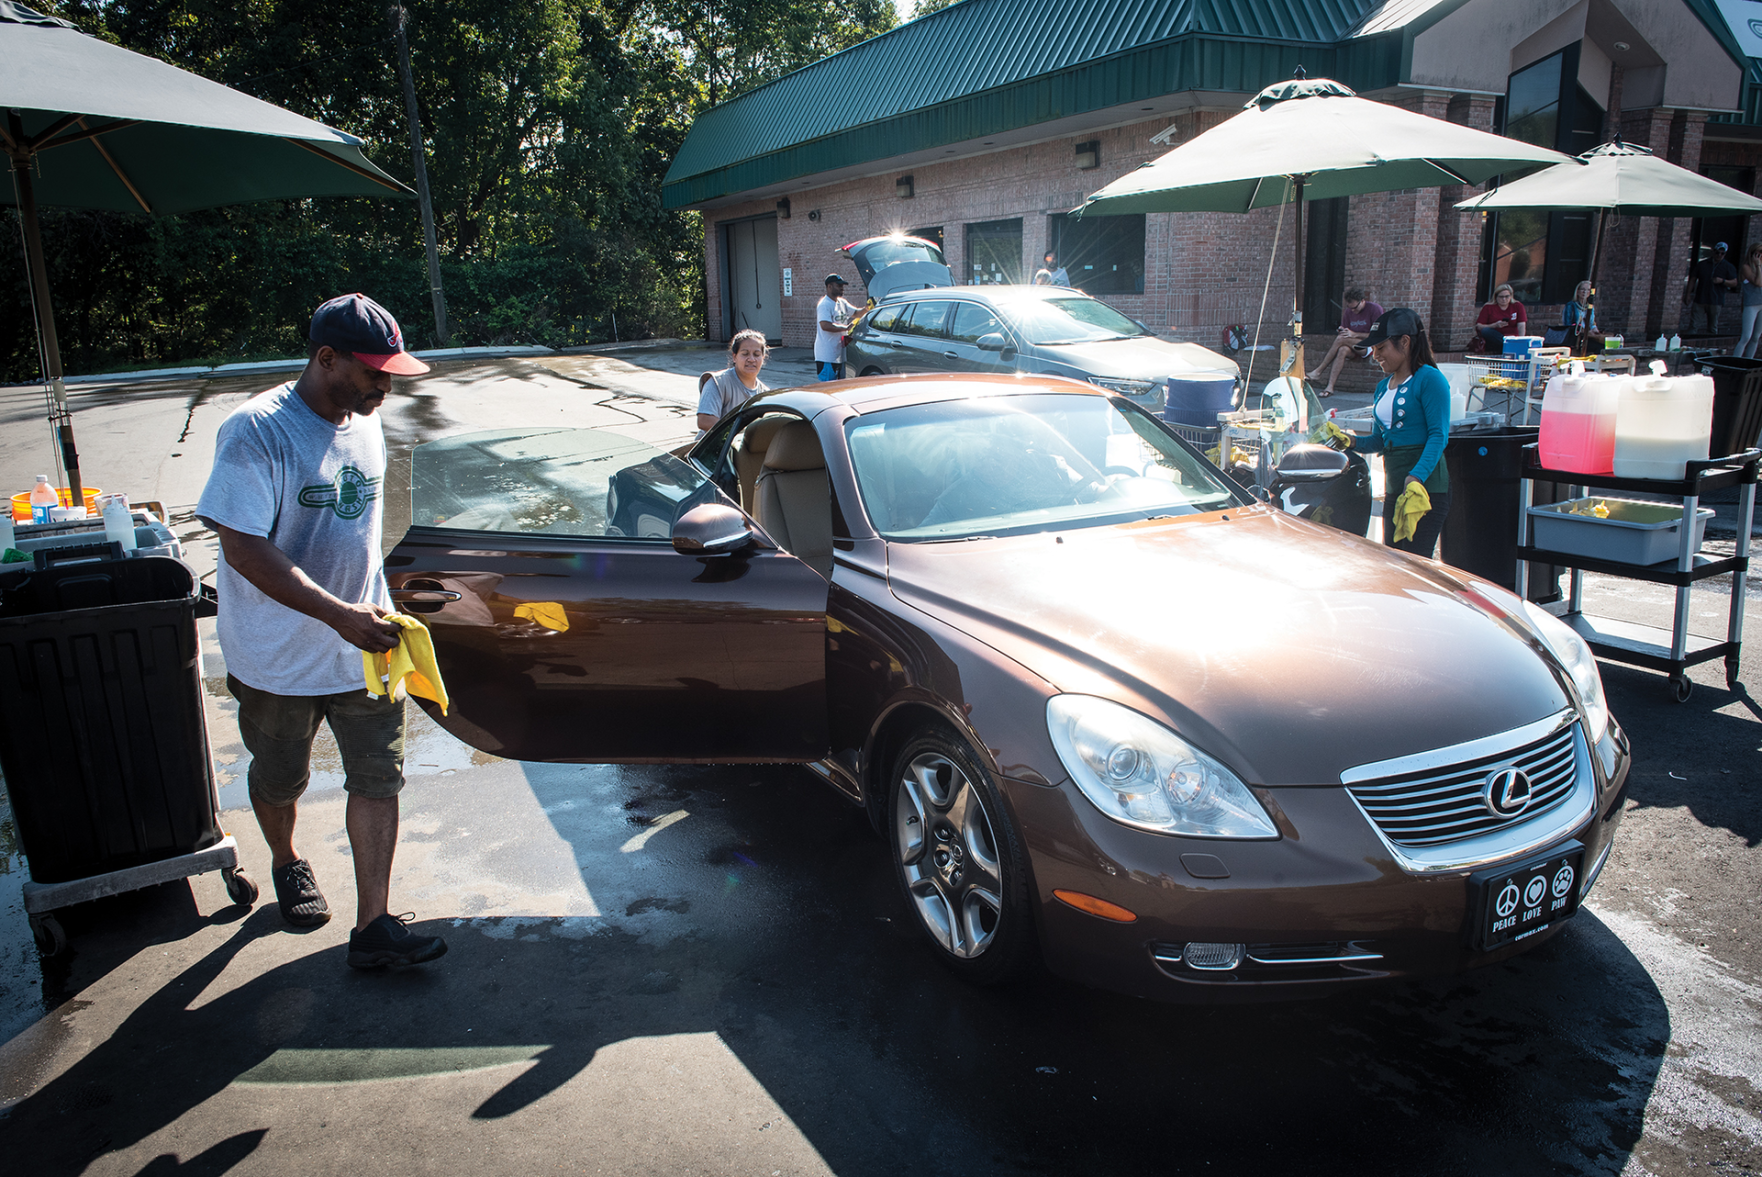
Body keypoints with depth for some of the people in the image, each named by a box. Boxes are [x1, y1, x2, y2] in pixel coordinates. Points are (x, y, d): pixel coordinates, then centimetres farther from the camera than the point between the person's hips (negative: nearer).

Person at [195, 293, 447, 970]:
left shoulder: (364, 423, 3)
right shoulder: (255, 431, -19)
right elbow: (244, 548, -25)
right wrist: (340, 615, -31)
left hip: (363, 646, 5)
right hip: (278, 656, -4)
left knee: (378, 780, 2)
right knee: (280, 780, 18)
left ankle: (372, 927, 11)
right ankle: (286, 865, 47)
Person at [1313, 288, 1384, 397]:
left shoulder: (1375, 309, -7)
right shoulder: (1348, 311, 10)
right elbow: (1344, 330, 16)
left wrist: (1354, 335, -18)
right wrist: (1342, 332, -11)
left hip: (1370, 346, -5)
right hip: (1353, 347, 5)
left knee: (1341, 339, -29)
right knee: (1342, 350, -32)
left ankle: (1318, 371, -23)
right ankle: (1330, 387, -42)